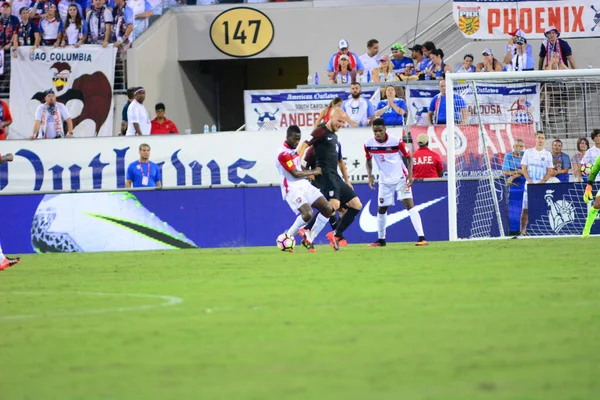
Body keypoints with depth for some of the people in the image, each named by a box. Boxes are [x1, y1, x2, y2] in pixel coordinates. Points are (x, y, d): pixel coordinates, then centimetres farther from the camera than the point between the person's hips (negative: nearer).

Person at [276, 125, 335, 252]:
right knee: (307, 214, -29)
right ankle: (287, 237, -5)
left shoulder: (293, 149, 14)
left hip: (305, 185, 9)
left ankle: (308, 239, 4)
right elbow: (295, 174, -18)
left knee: (328, 209, -2)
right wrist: (313, 172, -5)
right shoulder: (283, 153, -16)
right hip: (292, 188, -9)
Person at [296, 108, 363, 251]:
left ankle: (335, 236, 6)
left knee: (356, 205, 5)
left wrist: (347, 182, 30)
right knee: (334, 204, -29)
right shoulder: (321, 132, -4)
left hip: (335, 177, 9)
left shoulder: (334, 136, 23)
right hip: (325, 174, -9)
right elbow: (303, 145, -15)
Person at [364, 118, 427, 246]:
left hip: (401, 178, -4)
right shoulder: (369, 144, -10)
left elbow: (409, 157, -6)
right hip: (385, 181, 4)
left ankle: (422, 238, -22)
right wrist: (370, 175, -6)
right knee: (381, 209, 9)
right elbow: (368, 160, 9)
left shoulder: (396, 141, -19)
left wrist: (410, 175, -17)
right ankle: (381, 240, 28)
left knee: (409, 204, -18)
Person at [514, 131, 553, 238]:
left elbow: (550, 172, 4)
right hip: (529, 184, 0)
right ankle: (522, 231, -4)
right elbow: (524, 168, 6)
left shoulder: (547, 154, 7)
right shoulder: (528, 152, 9)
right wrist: (529, 181, -9)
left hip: (542, 184, 0)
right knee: (525, 208, -4)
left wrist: (541, 182, -10)